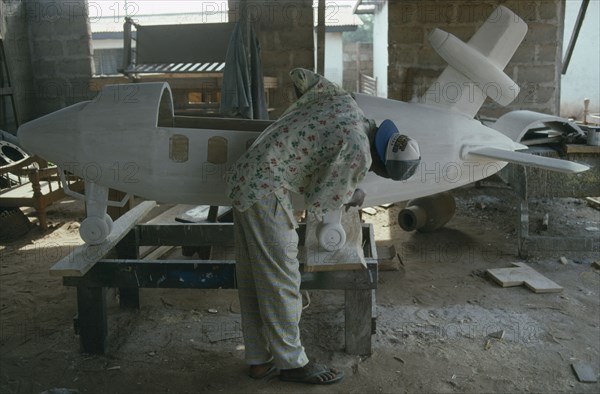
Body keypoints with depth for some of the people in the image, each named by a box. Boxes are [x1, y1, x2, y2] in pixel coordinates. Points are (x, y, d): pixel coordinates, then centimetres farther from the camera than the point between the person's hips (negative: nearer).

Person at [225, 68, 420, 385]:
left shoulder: (342, 100, 6)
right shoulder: (359, 154, -17)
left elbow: (299, 74, 19)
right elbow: (318, 201, -7)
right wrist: (353, 196, 12)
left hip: (244, 176, 10)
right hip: (266, 192, -10)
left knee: (252, 276, 13)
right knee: (280, 277, 2)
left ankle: (259, 358, 24)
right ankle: (291, 361, 17)